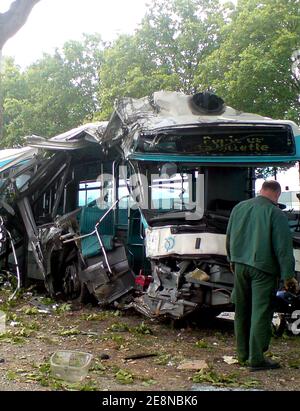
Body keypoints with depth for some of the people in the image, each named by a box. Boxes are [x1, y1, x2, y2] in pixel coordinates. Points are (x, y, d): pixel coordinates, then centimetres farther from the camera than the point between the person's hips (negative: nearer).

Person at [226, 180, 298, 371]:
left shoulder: (239, 207, 7)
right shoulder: (276, 214, -13)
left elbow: (229, 237, 17)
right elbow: (283, 247, -14)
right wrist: (288, 275, -9)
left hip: (240, 264, 6)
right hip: (263, 269, -6)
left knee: (242, 311, 16)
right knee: (261, 312, -1)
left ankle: (243, 353, 25)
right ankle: (256, 358, 1)